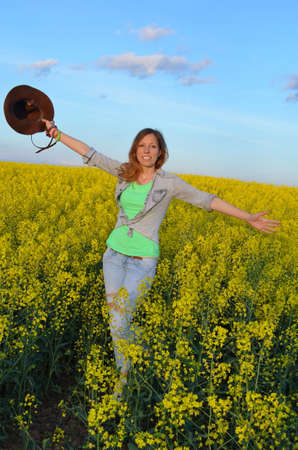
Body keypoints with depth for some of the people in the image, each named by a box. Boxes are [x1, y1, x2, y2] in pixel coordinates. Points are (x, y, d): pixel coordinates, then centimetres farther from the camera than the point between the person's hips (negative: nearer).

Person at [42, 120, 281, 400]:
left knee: (118, 323, -9)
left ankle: (125, 378, 18)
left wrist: (248, 217, -5)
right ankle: (126, 371, 30)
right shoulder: (124, 172, 4)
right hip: (114, 253, 4)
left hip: (142, 261, -4)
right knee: (115, 317, 5)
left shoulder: (169, 182, -6)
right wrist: (58, 134, 6)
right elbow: (91, 154, 8)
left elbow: (207, 200, -3)